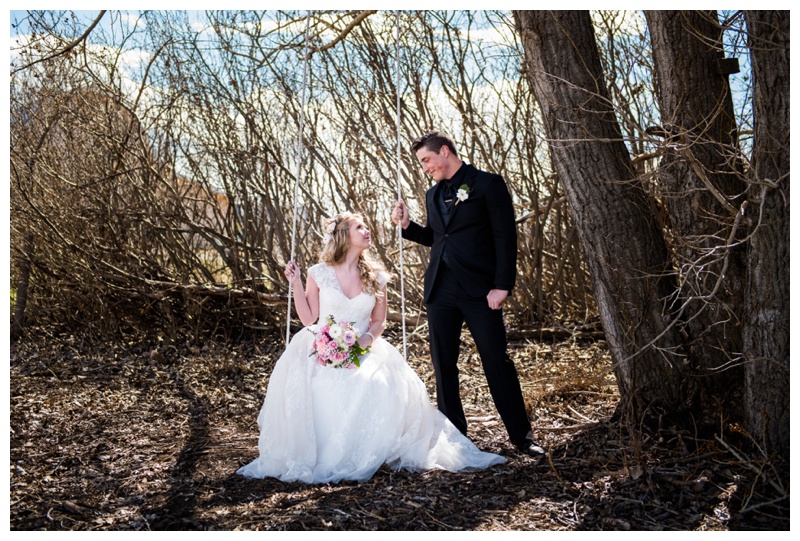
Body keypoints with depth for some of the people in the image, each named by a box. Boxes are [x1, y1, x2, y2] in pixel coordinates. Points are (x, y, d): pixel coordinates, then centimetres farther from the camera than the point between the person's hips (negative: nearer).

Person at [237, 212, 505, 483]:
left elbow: (379, 321, 9)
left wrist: (365, 341, -11)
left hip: (363, 350, 2)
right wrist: (296, 283, -7)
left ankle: (364, 456, -10)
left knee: (383, 387, -31)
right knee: (300, 381, -34)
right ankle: (308, 457, -14)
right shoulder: (319, 273, 2)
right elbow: (308, 318, 1)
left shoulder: (376, 277, 7)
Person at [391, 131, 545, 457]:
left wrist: (502, 286, -15)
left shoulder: (488, 184, -3)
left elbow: (505, 237, -8)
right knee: (443, 366, 8)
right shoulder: (433, 195, 16)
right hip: (440, 290, 6)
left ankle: (521, 435, 9)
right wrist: (407, 225, 6)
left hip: (479, 289, -6)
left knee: (497, 363, -3)